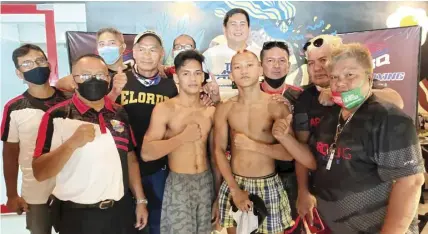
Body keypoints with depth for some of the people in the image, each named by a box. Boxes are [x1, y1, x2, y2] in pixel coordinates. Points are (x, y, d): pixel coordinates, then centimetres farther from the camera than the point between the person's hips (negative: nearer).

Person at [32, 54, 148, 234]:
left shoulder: (120, 113, 3)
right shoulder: (57, 116, -10)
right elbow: (39, 172, -13)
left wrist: (140, 200, 7)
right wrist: (72, 143, -27)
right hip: (76, 215, -3)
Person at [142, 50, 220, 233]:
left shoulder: (211, 111, 4)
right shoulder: (164, 109, -10)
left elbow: (214, 154, 9)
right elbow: (146, 154, -17)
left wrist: (219, 195, 11)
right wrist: (182, 137, -18)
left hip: (206, 184, 4)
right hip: (178, 185, -4)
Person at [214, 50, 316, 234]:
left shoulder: (276, 106, -10)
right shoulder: (225, 108, -4)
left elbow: (289, 153, -13)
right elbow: (219, 151, -5)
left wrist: (252, 145, -16)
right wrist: (235, 190, -11)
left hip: (269, 185, -2)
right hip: (234, 184, 2)